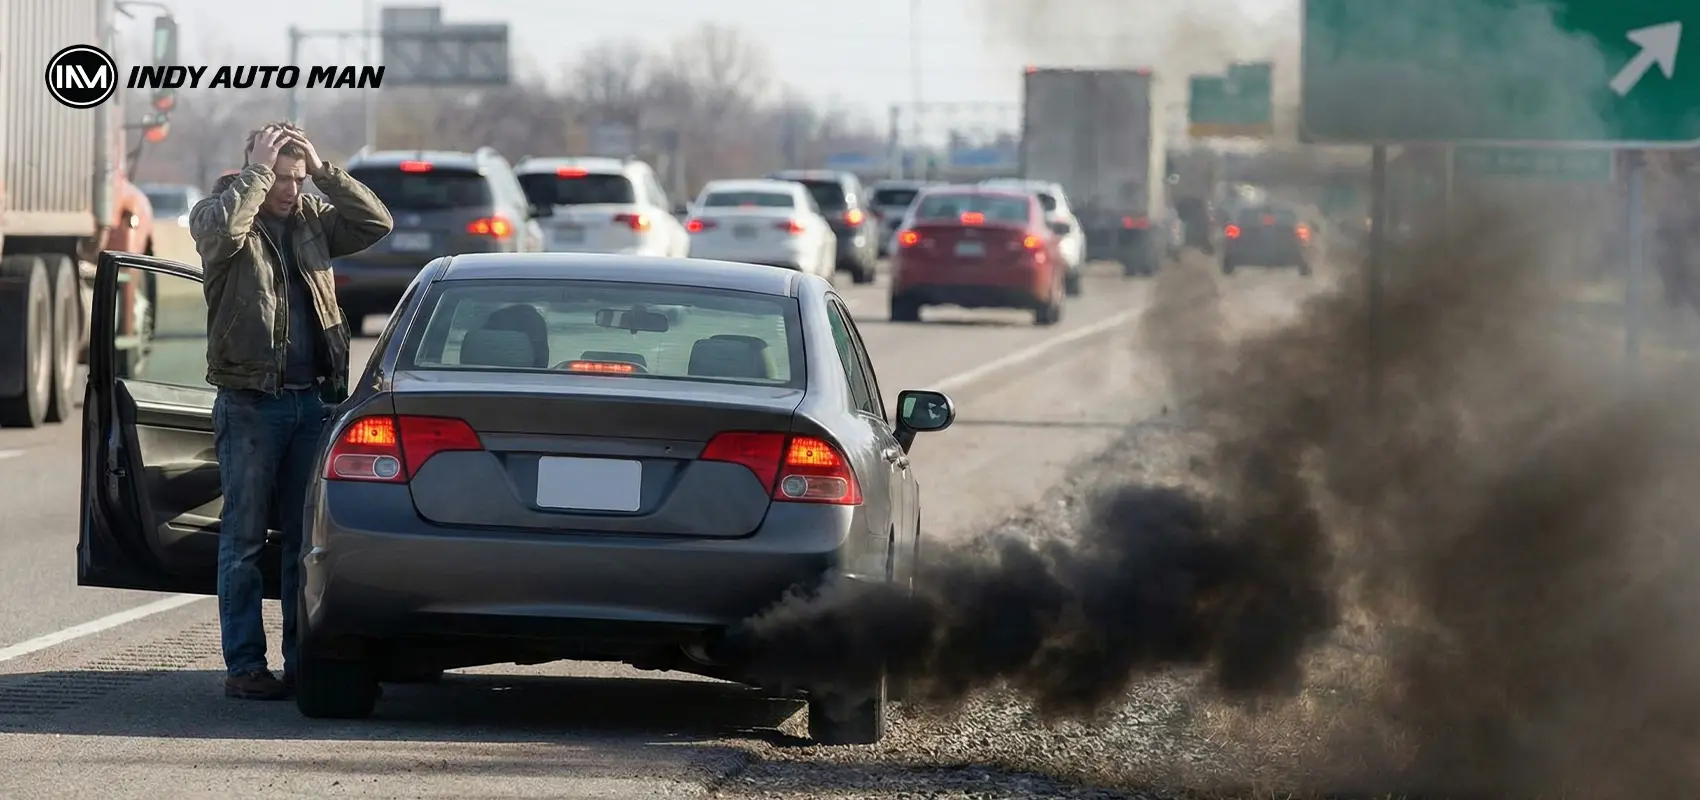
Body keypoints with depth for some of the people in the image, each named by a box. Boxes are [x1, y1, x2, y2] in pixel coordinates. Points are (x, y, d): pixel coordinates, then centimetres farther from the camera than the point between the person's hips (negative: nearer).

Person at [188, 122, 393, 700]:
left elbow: (376, 223, 2)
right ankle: (244, 666, -1)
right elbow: (221, 230, -26)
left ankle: (304, 660, 14)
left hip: (310, 399, 5)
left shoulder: (311, 220, 12)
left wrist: (322, 170, -5)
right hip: (250, 400, -5)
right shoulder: (219, 214, -3)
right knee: (245, 538, -2)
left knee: (306, 538, 8)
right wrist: (256, 171, -18)